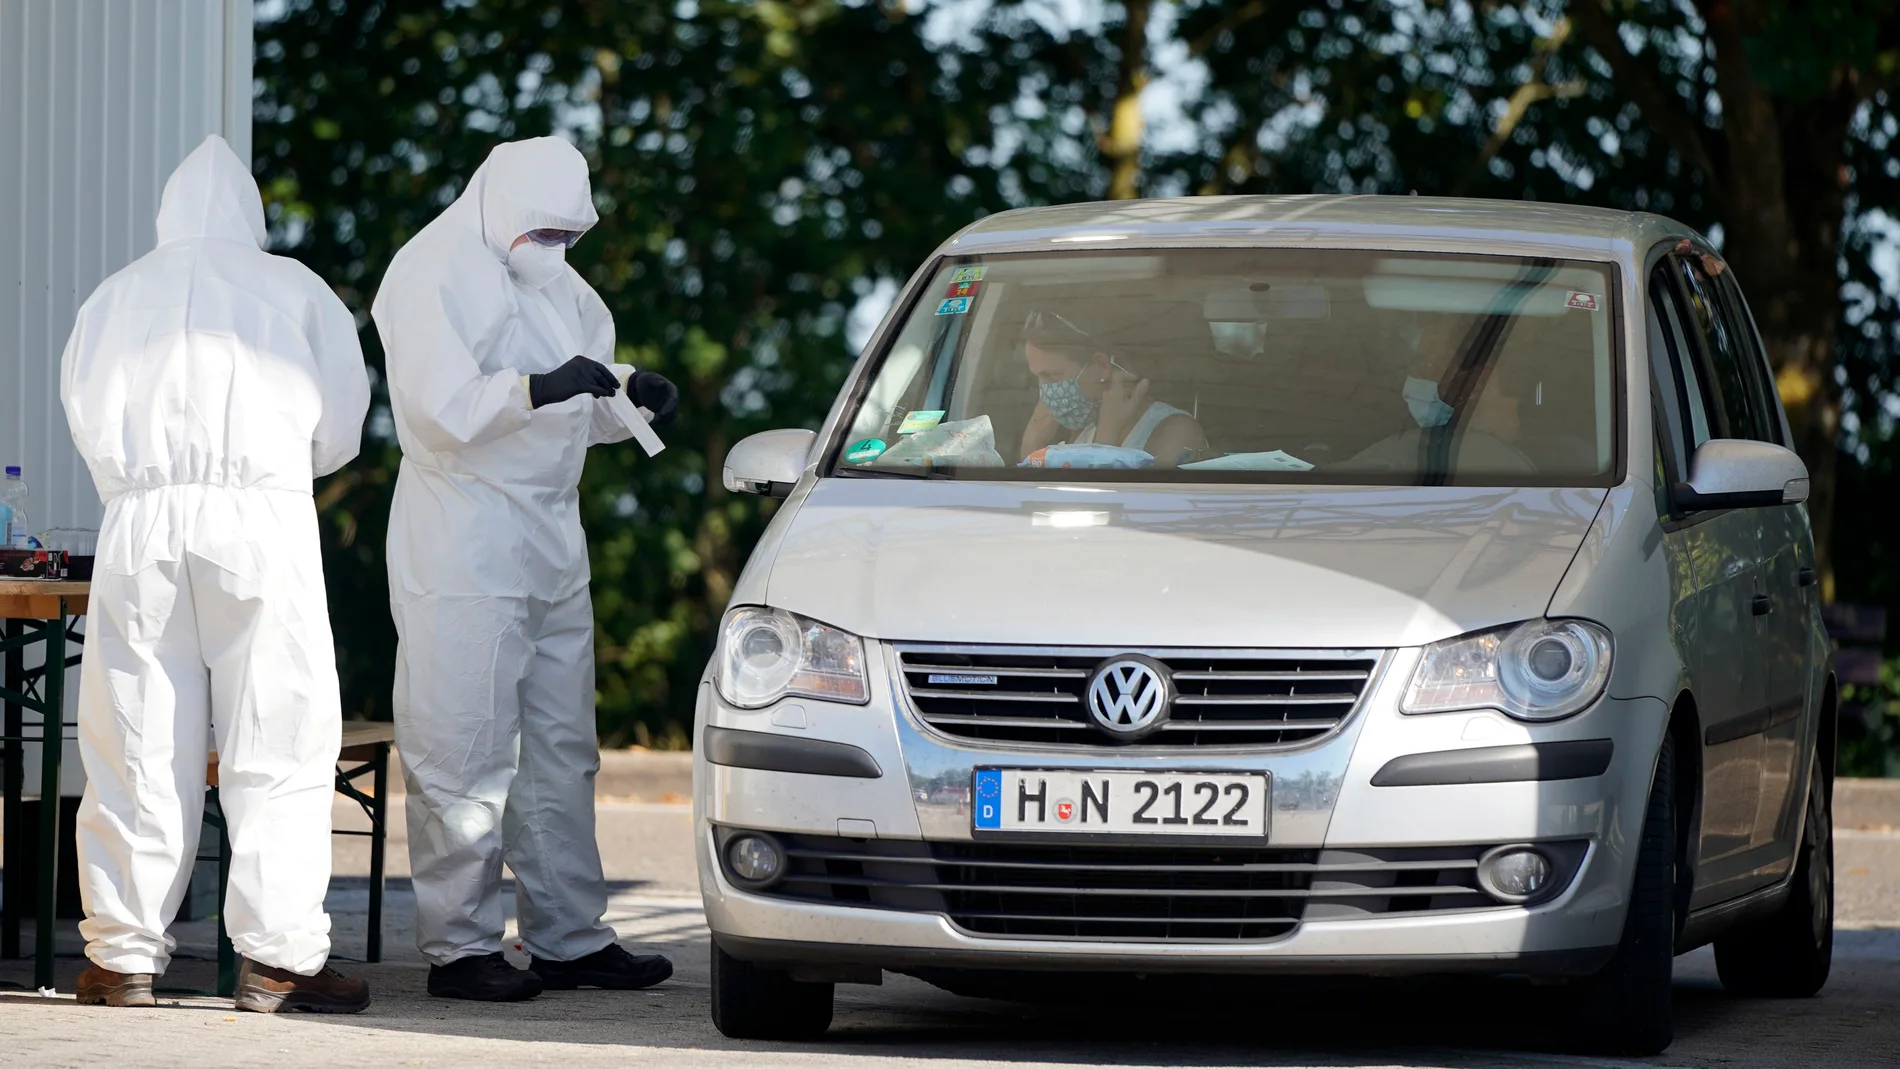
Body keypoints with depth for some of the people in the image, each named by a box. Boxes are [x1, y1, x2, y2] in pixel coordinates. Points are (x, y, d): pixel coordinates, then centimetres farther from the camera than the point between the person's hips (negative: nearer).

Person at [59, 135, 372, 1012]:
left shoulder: (118, 295, 14)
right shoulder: (296, 290, 11)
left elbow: (89, 419, 13)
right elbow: (342, 426, 13)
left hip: (142, 518, 2)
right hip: (263, 513, -2)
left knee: (137, 742, 4)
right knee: (277, 741, 0)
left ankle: (124, 955, 5)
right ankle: (277, 955, -5)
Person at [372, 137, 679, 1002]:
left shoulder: (554, 284, 18)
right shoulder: (438, 275, -9)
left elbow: (584, 416, 22)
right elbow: (444, 406, -20)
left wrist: (632, 398, 1)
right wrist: (539, 388, -32)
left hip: (551, 543, 9)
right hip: (464, 549, -9)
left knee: (561, 750, 11)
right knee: (465, 754, -7)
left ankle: (569, 938, 16)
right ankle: (458, 947, -4)